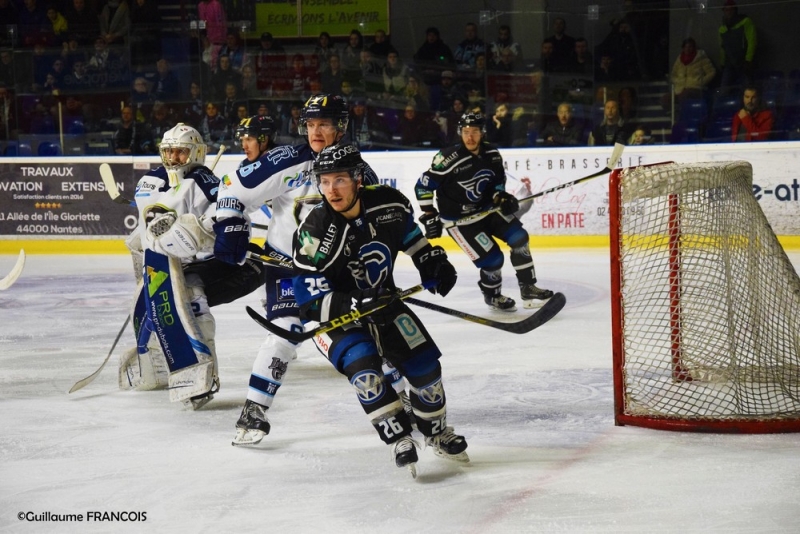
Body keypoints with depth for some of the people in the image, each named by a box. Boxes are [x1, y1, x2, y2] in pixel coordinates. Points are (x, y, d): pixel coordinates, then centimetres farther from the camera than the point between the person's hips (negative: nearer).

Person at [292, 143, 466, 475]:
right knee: (363, 365, -28)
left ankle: (436, 432, 25)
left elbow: (408, 231, 10)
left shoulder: (388, 203, -16)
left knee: (425, 364, -1)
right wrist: (355, 306, -39)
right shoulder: (315, 232, -28)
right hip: (333, 314, -4)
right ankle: (400, 440, -15)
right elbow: (310, 301, -28)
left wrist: (432, 262, 3)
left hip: (380, 300, 4)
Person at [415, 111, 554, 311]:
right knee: (492, 258, -12)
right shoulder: (449, 158, -23)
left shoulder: (492, 154, -4)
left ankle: (528, 289, 6)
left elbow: (497, 182, 11)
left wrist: (502, 197, -10)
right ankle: (492, 295, 18)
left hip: (485, 208, 6)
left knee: (518, 237, -8)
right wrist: (429, 216, -17)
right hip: (458, 218, -6)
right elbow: (423, 185, -18)